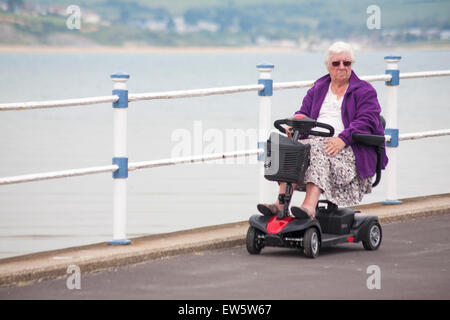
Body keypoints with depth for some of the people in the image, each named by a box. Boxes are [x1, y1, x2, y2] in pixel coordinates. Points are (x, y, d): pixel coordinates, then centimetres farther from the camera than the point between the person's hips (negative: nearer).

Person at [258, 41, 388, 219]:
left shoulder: (365, 91, 9)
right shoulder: (318, 88, 25)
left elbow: (366, 122, -4)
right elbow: (304, 112, 20)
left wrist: (342, 139, -21)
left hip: (347, 147, -4)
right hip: (314, 141, 5)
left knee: (319, 153, -37)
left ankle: (309, 206, -54)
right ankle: (280, 203, -41)